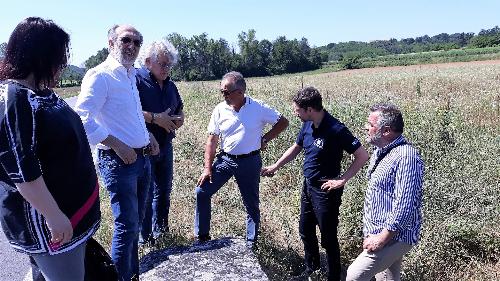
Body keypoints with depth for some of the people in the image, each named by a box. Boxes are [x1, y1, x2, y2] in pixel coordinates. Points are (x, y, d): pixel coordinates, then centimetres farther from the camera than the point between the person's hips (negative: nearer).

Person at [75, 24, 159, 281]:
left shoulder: (131, 75, 14)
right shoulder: (100, 75, -13)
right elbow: (82, 117, -23)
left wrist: (147, 135, 12)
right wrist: (118, 145, -21)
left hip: (141, 158, 9)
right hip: (118, 161, -9)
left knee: (135, 222, 18)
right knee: (127, 225, -4)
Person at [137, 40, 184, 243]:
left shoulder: (170, 85, 12)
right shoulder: (136, 80, -12)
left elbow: (179, 108, 25)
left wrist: (180, 119, 2)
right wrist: (155, 118, -23)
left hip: (165, 146, 7)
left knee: (164, 191, 17)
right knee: (145, 195, 0)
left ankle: (160, 230, 34)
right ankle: (144, 238, 16)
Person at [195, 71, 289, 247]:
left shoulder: (259, 108, -11)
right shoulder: (220, 110, -5)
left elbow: (283, 122, 0)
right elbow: (212, 140, -1)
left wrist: (265, 139, -8)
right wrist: (208, 168, -5)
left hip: (250, 162, -2)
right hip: (225, 159, 2)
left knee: (251, 204, 8)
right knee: (202, 191, -5)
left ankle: (251, 243, 27)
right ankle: (202, 236, 12)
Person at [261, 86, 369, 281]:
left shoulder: (335, 130, -25)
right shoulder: (308, 125, -1)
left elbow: (362, 156, -21)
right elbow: (296, 148, 16)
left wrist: (342, 180, -20)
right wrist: (275, 166, 16)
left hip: (326, 190, -8)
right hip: (308, 185, 8)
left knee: (328, 238, 7)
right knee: (306, 232, 23)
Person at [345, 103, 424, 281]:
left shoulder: (405, 157, -24)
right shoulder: (380, 151, 7)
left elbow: (405, 207, -27)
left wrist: (382, 238, -21)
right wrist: (370, 230, 16)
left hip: (393, 237, -9)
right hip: (378, 233, 9)